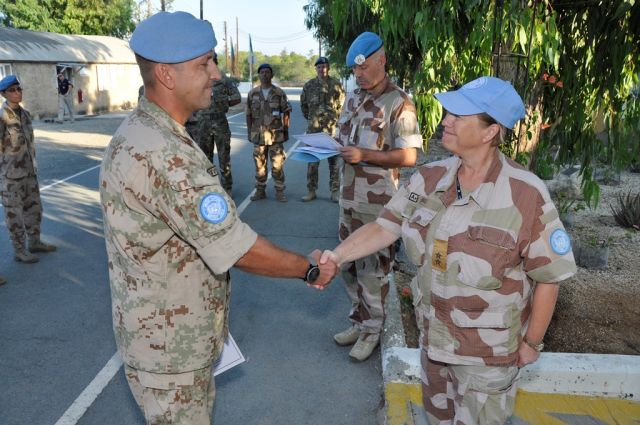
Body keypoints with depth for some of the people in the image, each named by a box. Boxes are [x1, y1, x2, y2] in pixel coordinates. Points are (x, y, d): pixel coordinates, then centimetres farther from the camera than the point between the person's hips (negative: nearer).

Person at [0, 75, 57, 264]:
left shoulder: (25, 114, 6)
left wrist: (33, 165, 16)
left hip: (28, 170, 7)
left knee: (34, 207, 17)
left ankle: (34, 242, 34)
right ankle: (19, 251, 18)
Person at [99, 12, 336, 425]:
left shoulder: (142, 132, 3)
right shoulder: (163, 155, -31)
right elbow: (238, 248, -28)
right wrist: (310, 269, -13)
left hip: (180, 328, 9)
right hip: (169, 343, -9)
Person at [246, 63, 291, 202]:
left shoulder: (279, 93, 0)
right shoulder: (252, 93, 6)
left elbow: (286, 113, 3)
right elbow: (249, 114, 9)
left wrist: (286, 131, -1)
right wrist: (249, 132, 7)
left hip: (276, 134, -2)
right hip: (258, 134, 2)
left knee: (277, 164, -1)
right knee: (259, 163, 8)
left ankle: (280, 191, 9)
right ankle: (260, 190, 18)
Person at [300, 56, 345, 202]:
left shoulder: (336, 84, 1)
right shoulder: (309, 85, 6)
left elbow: (342, 104, 7)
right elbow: (303, 104, 18)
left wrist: (335, 119, 4)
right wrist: (309, 118, 14)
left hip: (332, 127, -2)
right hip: (313, 128, 2)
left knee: (333, 160, 2)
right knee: (312, 160, 4)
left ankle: (335, 191, 11)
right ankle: (311, 191, 13)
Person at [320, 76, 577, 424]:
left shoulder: (526, 195, -23)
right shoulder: (430, 178, -8)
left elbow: (548, 276, -14)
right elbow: (385, 227, -7)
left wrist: (531, 342, -6)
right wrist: (337, 255, -23)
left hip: (488, 352, -5)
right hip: (433, 337, 5)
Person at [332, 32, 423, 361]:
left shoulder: (399, 103, -11)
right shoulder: (353, 98, 12)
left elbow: (408, 156, -16)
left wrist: (364, 156, -21)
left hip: (378, 202, -7)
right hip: (349, 197, 7)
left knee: (373, 269, 4)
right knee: (349, 265, 16)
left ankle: (371, 330, 21)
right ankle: (358, 322, 33)